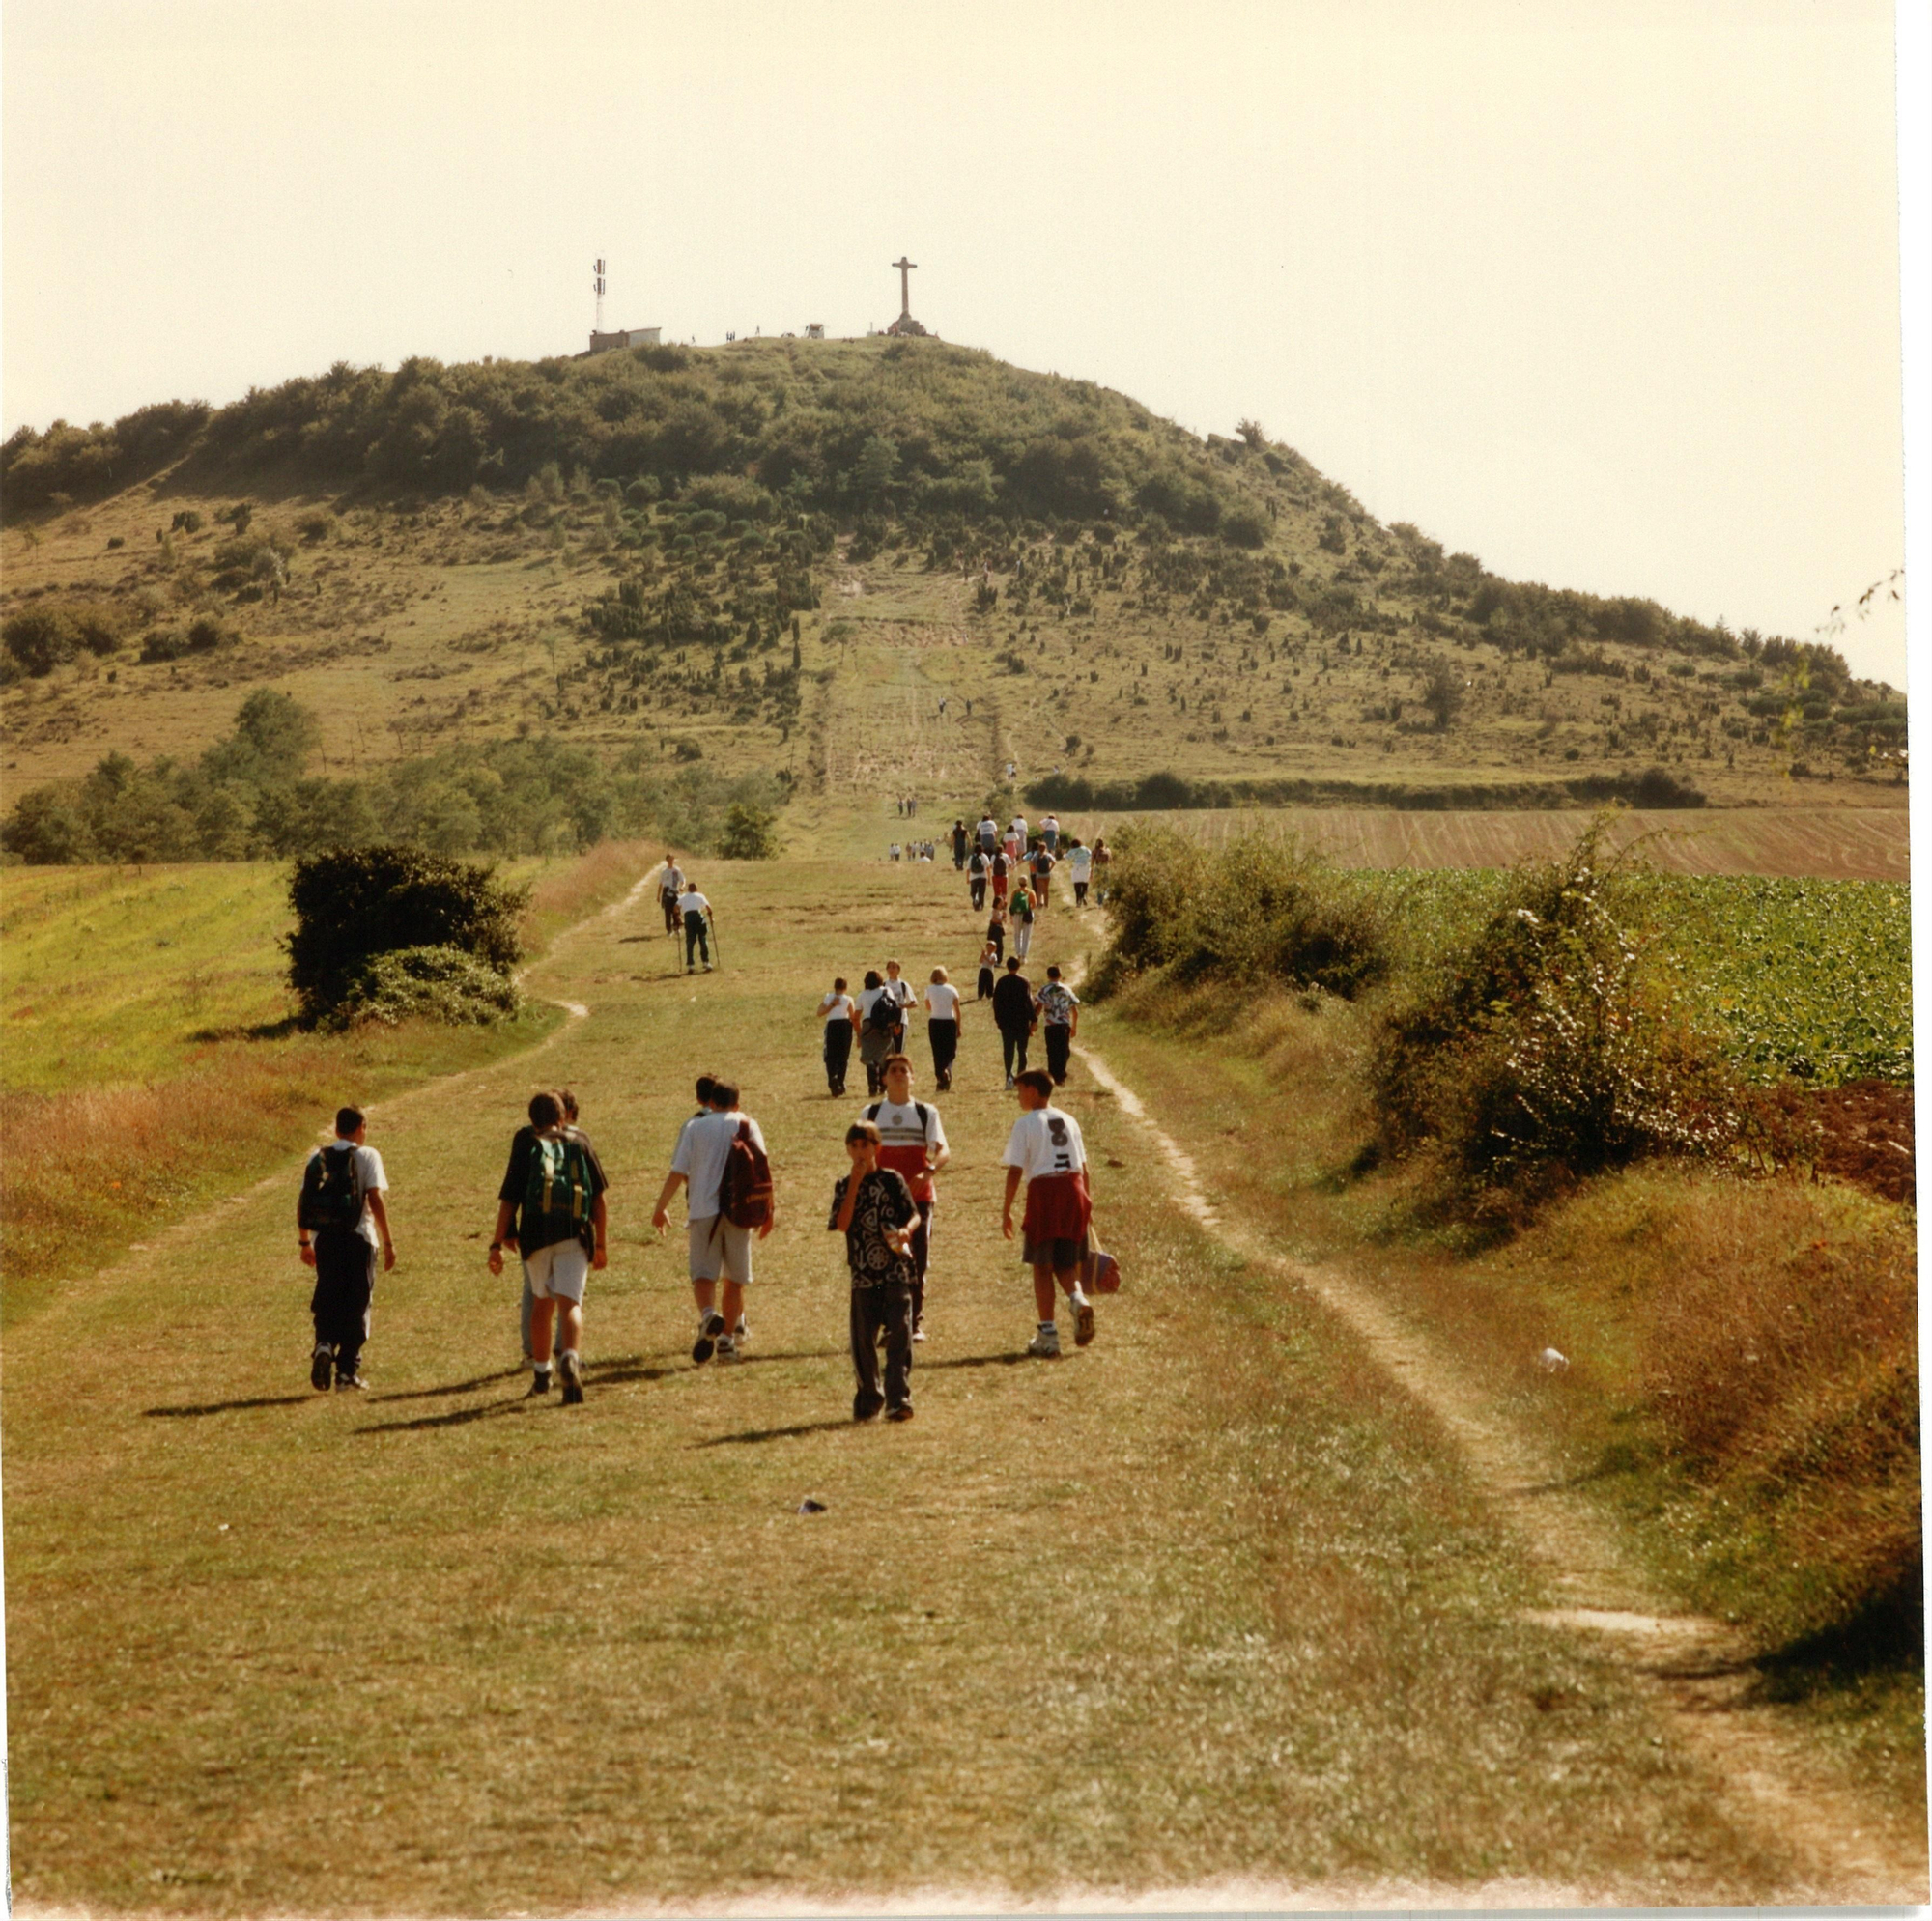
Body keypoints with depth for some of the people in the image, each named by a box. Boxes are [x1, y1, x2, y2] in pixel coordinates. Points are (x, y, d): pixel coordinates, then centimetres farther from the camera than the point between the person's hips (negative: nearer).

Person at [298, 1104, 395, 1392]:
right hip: (357, 1237, -3)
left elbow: (303, 1203, 9)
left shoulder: (318, 1158, 9)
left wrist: (304, 1241, 19)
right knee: (356, 1304, 7)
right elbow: (375, 1199, -11)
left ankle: (324, 1345, -15)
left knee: (327, 1300, 13)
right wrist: (388, 1242, -8)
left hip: (325, 1238, 3)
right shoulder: (366, 1156, -2)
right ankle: (347, 1372, 7)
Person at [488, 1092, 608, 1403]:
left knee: (542, 1302, 19)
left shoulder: (526, 1145, 8)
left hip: (536, 1233, 1)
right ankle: (570, 1357, -34)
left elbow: (508, 1199, 2)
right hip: (575, 1234, -1)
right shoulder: (580, 1144, 11)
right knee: (571, 1303, -7)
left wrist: (498, 1243, 4)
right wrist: (600, 1243, 17)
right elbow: (599, 1197, 11)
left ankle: (540, 1371, 27)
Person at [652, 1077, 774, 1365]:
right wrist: (769, 1209, 5)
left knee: (703, 1273, -3)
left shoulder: (695, 1127, 6)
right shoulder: (747, 1125, 8)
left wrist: (660, 1208, 11)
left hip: (703, 1210, -1)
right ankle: (728, 1338, 11)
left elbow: (677, 1172, 2)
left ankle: (708, 1314, -32)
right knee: (735, 1277, 12)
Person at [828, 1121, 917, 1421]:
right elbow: (842, 1223, -9)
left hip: (896, 1271, -2)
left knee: (899, 1334, -9)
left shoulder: (892, 1180, 3)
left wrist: (905, 1230, -21)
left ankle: (899, 1399, -11)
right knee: (863, 1339, 5)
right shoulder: (844, 1186, 6)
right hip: (863, 1273, 2)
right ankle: (868, 1399, 19)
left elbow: (913, 1213, 2)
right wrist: (855, 1183, -11)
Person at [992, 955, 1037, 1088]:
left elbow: (996, 1001, 4)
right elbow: (1029, 1001, -8)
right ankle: (1021, 1077, 2)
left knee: (1008, 1050, 4)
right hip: (1022, 1021, -1)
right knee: (1021, 1050, 6)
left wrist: (997, 1018, 13)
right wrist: (1033, 1020, -5)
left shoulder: (1002, 982, 1)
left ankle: (1009, 1075, -11)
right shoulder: (1024, 981, -5)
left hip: (1006, 1022, 1)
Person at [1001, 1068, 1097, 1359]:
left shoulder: (1026, 1124, -3)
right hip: (1074, 1192, 4)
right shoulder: (1069, 1121, 13)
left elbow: (1015, 1171, -7)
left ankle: (1047, 1335, 3)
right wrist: (1087, 1206, 23)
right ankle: (1078, 1299, -18)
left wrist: (1006, 1212, -4)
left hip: (1043, 1192, -4)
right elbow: (1083, 1167, 15)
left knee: (1042, 1266, 5)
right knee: (1066, 1264, 14)